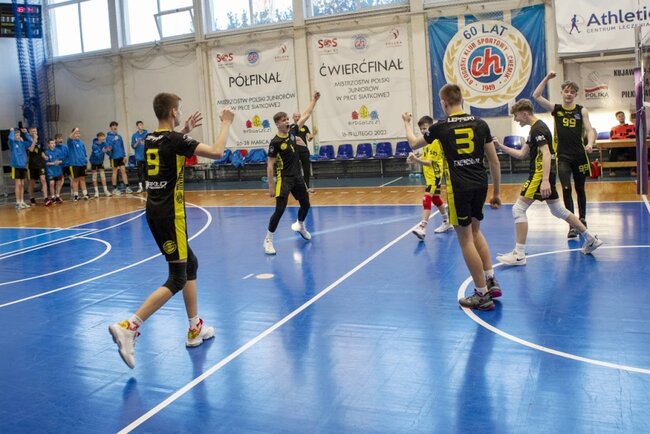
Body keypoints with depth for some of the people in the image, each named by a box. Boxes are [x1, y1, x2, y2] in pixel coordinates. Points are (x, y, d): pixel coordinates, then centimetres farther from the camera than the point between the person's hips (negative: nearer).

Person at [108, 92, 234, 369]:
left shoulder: (150, 140, 10)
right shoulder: (175, 140, -15)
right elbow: (217, 152, -20)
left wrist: (185, 131, 28)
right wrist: (226, 123, -6)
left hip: (155, 212, 9)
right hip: (170, 215, -9)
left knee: (190, 264, 19)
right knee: (177, 279, -3)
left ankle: (195, 329, 25)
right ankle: (128, 328, -12)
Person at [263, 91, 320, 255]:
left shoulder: (292, 132, 3)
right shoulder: (275, 142, -15)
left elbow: (306, 115, 13)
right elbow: (270, 165, -14)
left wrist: (314, 100, 13)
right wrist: (271, 186, -17)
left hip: (298, 176, 7)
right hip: (284, 179, -7)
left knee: (305, 204, 19)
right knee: (280, 209, -14)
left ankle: (300, 226, 48)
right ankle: (268, 240, -4)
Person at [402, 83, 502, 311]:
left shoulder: (441, 127, -3)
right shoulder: (480, 124, 4)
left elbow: (414, 143, 16)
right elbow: (494, 161, 6)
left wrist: (407, 123, 35)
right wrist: (496, 192, 16)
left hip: (458, 188, -5)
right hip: (480, 185, 5)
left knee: (465, 239, 5)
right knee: (475, 231, 25)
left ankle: (483, 294, 9)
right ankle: (491, 280, 21)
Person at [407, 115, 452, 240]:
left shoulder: (434, 142, -19)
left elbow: (430, 162, -24)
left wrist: (416, 160, -40)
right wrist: (414, 159, -1)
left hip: (434, 175, -10)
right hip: (429, 175, 10)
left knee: (427, 199, -17)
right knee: (436, 199, 18)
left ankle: (422, 227, -22)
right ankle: (447, 223, 31)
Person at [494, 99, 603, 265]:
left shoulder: (538, 128, -13)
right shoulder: (535, 129, 17)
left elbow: (546, 154, -24)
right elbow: (521, 154, 19)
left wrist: (545, 180, -32)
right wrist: (500, 146, 11)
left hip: (540, 174, -11)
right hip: (544, 175, 11)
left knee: (518, 209, -10)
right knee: (558, 210, 19)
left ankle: (519, 254, -8)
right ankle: (591, 239, 26)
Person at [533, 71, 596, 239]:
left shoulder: (582, 110, 4)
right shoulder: (556, 109, 4)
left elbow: (589, 130, -3)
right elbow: (536, 96, -5)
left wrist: (590, 143, -22)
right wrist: (547, 78, -12)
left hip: (579, 155, 1)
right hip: (562, 156, -1)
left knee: (580, 189, 13)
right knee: (566, 189, -9)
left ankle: (582, 220, 30)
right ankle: (572, 225, -5)